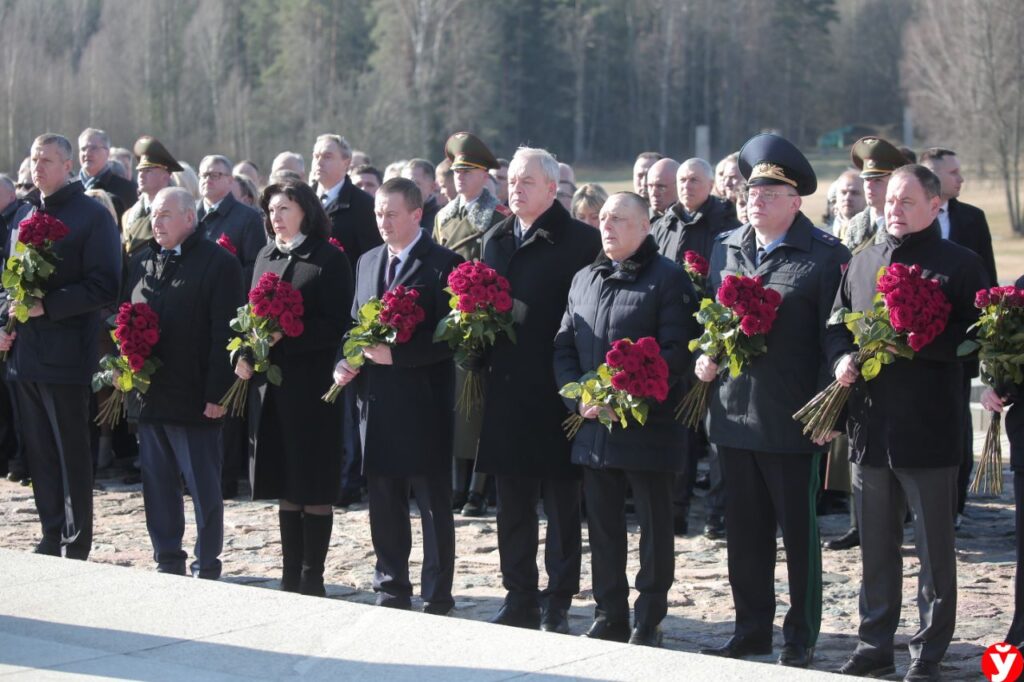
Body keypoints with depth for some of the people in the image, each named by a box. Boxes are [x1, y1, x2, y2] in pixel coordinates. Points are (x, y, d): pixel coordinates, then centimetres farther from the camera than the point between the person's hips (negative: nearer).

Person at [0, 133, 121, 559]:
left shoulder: (91, 216, -6)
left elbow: (103, 287, -12)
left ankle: (77, 547, 5)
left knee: (72, 456, -1)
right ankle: (53, 539, 18)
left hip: (64, 354, -7)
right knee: (39, 455, 10)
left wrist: (46, 306, -19)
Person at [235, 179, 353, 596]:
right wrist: (243, 354, 0)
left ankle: (312, 578, 5)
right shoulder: (265, 258, 16)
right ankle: (290, 577, 18)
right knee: (285, 487, 11)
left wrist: (286, 335, -21)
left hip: (310, 385, -6)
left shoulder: (328, 260, -5)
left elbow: (334, 325, -11)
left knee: (314, 487, -1)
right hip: (268, 384, 6)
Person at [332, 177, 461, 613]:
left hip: (423, 402, -6)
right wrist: (346, 363, 1)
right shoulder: (367, 263, 14)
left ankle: (436, 598, 7)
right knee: (384, 503, 12)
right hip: (375, 400, 7)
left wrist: (395, 355, -19)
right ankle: (391, 590, 22)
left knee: (434, 505, 2)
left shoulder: (443, 265, -8)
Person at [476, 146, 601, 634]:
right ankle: (520, 598, 19)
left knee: (561, 500, 3)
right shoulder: (495, 240, 13)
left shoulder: (581, 241, -7)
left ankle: (558, 603, 10)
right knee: (512, 501, 10)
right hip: (505, 388, 6)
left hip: (557, 389, -6)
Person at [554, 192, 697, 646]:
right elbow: (564, 347, 14)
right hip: (593, 428, 6)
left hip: (649, 426, -6)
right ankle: (609, 617, 22)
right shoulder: (584, 280, 15)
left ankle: (648, 623, 11)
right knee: (603, 526, 12)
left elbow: (675, 352, -14)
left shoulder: (668, 279, -6)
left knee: (654, 527, 3)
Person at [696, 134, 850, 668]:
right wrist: (705, 357, 2)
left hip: (794, 420, -6)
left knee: (800, 531, 5)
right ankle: (751, 629, 25)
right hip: (733, 415, 6)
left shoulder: (825, 256, -7)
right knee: (744, 532, 13)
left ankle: (801, 638, 14)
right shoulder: (725, 249, 12)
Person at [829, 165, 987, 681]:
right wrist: (842, 358, -5)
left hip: (930, 430, -5)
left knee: (935, 549, 4)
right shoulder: (861, 264, 13)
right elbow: (836, 326, 17)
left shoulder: (959, 265, -2)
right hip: (869, 426, 5)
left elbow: (974, 337, -10)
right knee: (876, 546, 13)